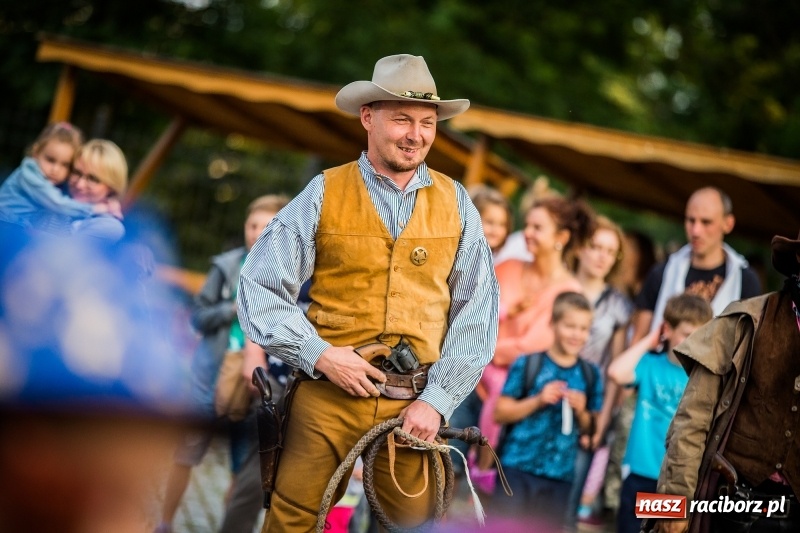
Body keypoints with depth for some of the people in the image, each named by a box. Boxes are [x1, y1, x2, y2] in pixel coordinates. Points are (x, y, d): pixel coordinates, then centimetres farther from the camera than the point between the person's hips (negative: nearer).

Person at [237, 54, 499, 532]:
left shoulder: (455, 203, 6)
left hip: (416, 405, 1)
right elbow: (262, 287, -1)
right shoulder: (324, 194, 1)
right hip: (327, 395, -1)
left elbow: (477, 311, 3)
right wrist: (318, 353, -13)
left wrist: (438, 400, -6)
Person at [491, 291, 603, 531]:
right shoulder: (527, 364, -6)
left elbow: (589, 429, 9)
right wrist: (538, 401, -16)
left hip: (560, 475, 3)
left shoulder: (590, 374, 3)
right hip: (518, 468, -3)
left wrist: (580, 411, -11)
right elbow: (500, 413, -6)